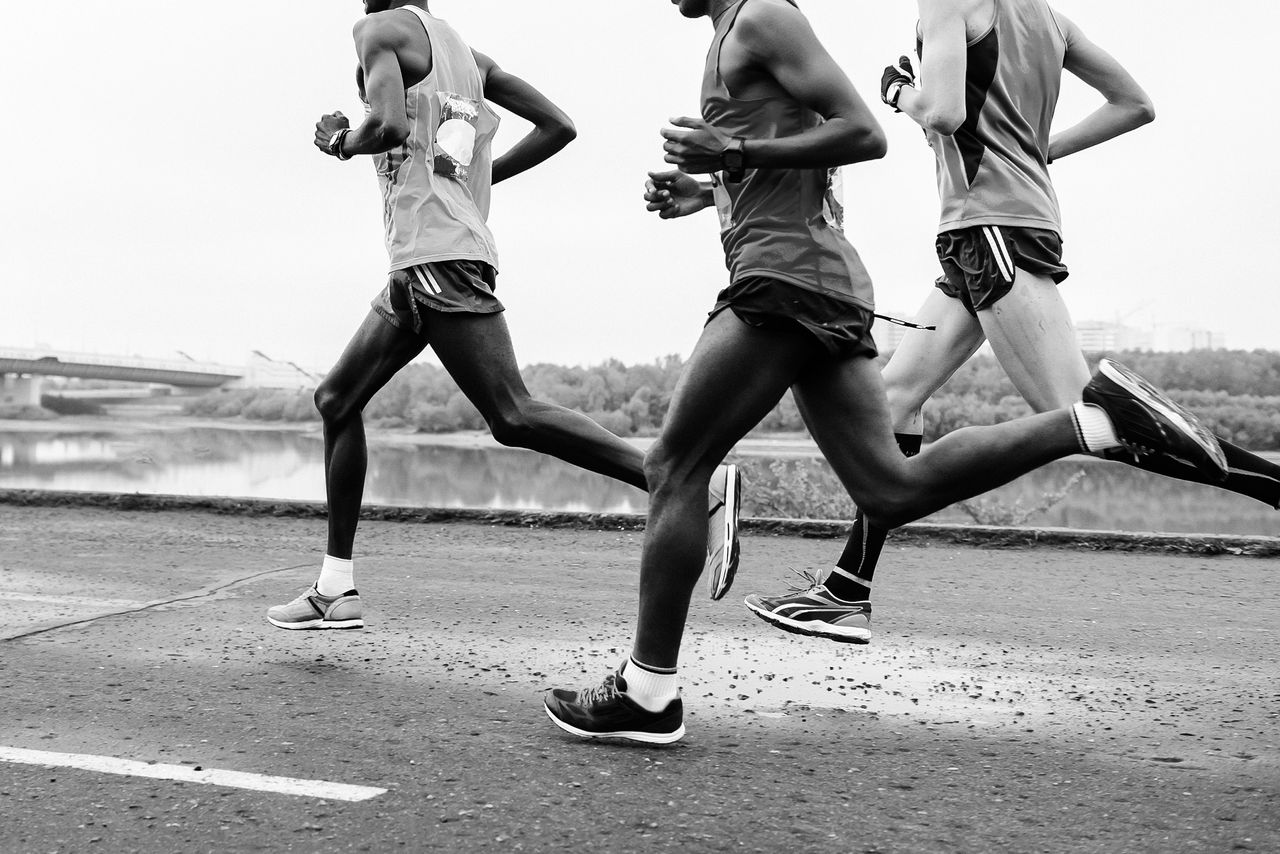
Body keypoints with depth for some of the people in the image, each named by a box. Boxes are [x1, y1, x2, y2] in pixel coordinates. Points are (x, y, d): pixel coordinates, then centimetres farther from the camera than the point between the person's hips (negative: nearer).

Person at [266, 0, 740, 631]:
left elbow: (389, 126, -20)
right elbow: (558, 127, 18)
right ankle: (336, 590, 16)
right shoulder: (467, 54, 21)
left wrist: (340, 142, 1)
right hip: (423, 265, 10)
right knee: (336, 400, 14)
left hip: (437, 258, -10)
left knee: (512, 417, -16)